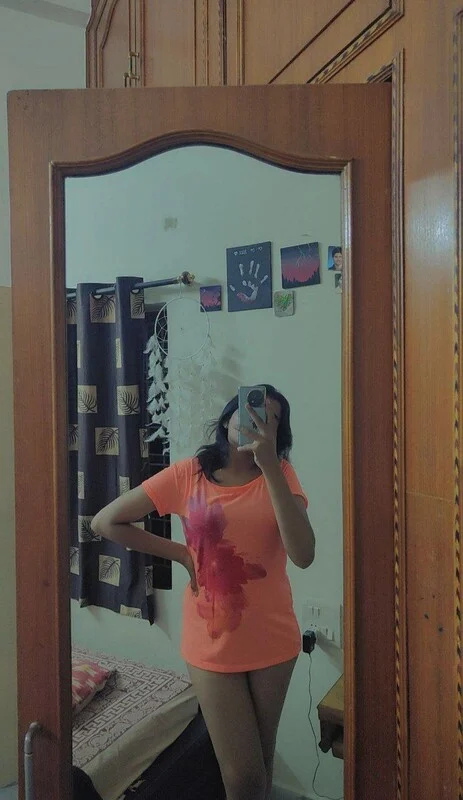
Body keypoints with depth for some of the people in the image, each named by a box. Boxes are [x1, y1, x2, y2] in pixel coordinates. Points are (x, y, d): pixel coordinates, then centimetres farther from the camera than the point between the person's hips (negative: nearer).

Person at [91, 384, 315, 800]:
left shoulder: (279, 473, -7)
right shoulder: (187, 474, -9)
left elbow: (303, 554, -23)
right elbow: (105, 522, -3)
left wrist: (268, 463, -29)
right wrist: (181, 553, -6)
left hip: (273, 641, 2)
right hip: (213, 644, -1)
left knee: (262, 762, 21)